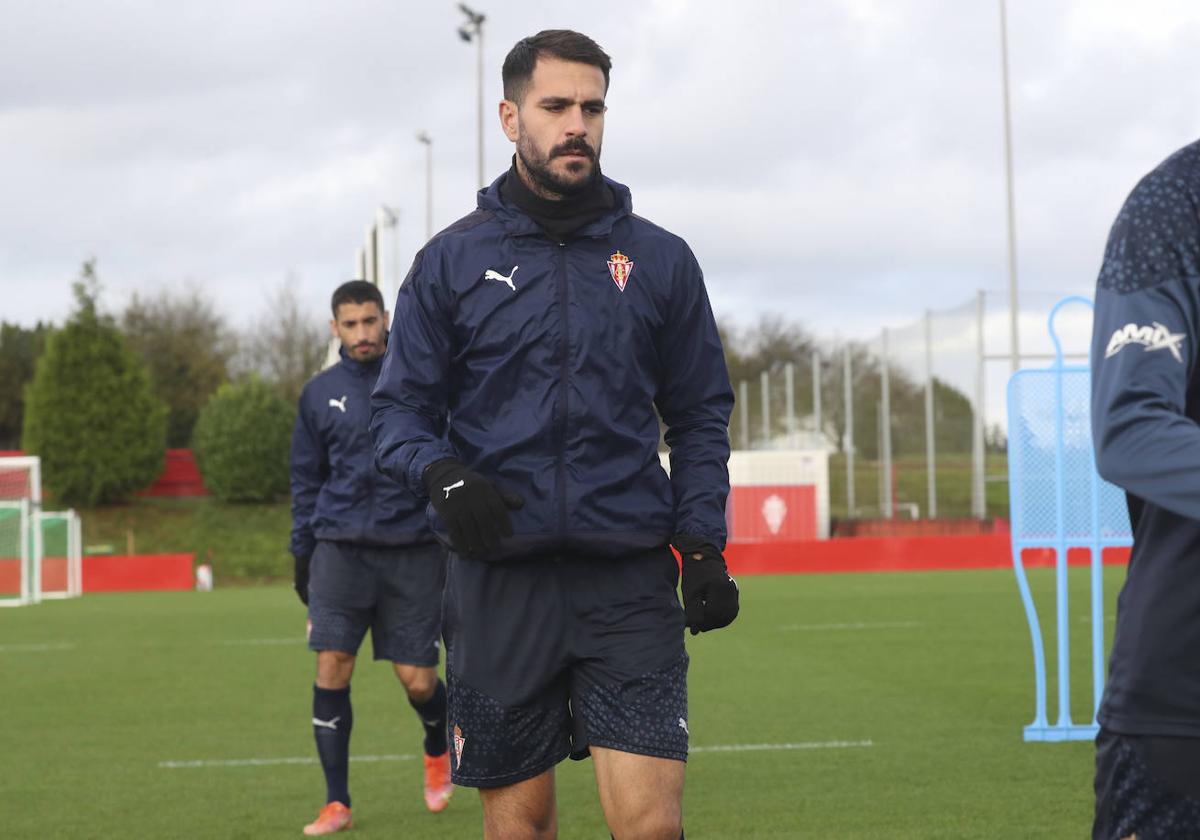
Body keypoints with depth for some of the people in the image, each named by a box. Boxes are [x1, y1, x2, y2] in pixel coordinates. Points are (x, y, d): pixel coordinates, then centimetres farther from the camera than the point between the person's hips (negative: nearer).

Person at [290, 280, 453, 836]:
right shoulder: (319, 393, 8)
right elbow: (306, 479, 15)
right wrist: (302, 552, 11)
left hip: (411, 550, -1)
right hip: (339, 547, 1)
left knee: (417, 680, -1)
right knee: (331, 668, -9)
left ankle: (438, 750, 34)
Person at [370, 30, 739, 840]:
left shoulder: (660, 258, 8)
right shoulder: (452, 260, 6)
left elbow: (701, 411, 12)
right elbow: (400, 406, 7)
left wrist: (704, 544, 1)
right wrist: (440, 473, -14)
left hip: (630, 578, 0)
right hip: (501, 581, 0)